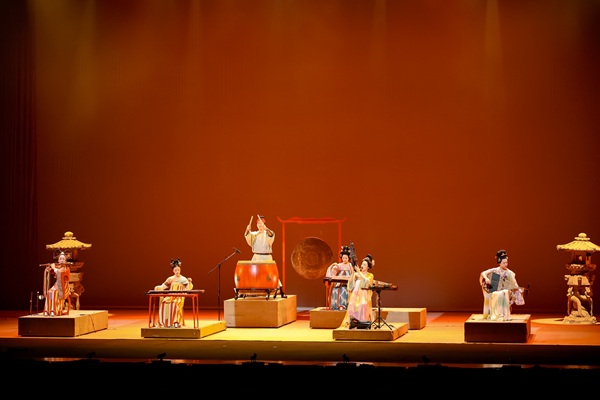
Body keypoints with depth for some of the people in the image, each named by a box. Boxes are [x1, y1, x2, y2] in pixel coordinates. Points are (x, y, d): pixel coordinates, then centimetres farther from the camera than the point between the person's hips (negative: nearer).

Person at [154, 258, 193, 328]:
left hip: (179, 297, -3)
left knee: (175, 304, -39)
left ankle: (176, 322, -37)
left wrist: (190, 282, -22)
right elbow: (163, 286, 11)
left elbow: (188, 289, -4)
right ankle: (167, 323, -27)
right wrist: (157, 288, -9)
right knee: (164, 303, -30)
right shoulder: (170, 279, 14)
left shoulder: (183, 279, 6)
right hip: (170, 296, 3)